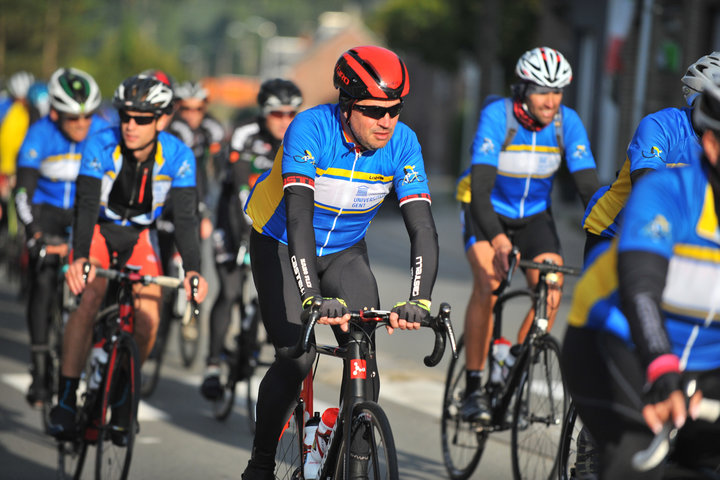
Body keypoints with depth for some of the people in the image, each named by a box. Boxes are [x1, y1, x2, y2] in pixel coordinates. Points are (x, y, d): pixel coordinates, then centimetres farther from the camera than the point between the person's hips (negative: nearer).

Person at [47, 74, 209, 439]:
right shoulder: (101, 145, -25)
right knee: (89, 298, -27)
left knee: (148, 319, -16)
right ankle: (65, 399, -25)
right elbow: (86, 204, -31)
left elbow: (186, 216, -24)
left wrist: (193, 270, -38)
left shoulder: (178, 156, -21)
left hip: (140, 237, 2)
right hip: (98, 231, -1)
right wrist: (79, 258, -47)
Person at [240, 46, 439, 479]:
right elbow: (299, 216, -42)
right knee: (297, 358, -17)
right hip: (282, 246, -3)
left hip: (345, 253, 3)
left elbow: (423, 229, -26)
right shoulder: (310, 129, -31)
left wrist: (418, 300, -42)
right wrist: (313, 298, -53)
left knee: (364, 359, -13)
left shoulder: (403, 143, -21)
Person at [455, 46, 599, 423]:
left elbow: (588, 185, -19)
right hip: (487, 209, -3)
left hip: (534, 213, 3)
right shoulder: (497, 116, -27)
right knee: (488, 283, -26)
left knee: (550, 291, -17)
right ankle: (473, 388, -16)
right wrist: (497, 239, -50)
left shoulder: (568, 122, -17)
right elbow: (481, 184, -35)